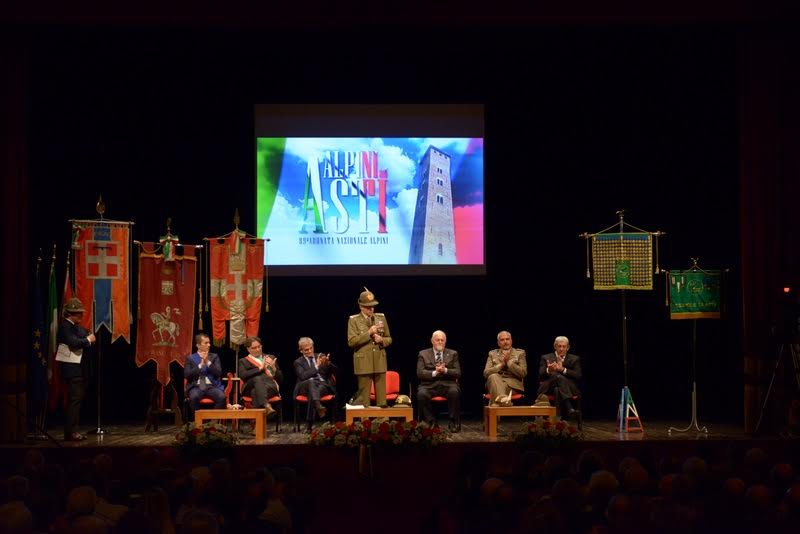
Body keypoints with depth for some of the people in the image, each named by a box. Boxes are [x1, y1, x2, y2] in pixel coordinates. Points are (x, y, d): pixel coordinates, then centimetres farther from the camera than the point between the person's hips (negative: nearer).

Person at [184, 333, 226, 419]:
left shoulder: (214, 357, 15)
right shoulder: (190, 358, 11)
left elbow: (219, 373, 2)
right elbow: (187, 375, -2)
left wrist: (208, 362, -9)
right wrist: (200, 365, -9)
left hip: (212, 386, 1)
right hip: (196, 387, -1)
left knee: (222, 397, -31)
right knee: (194, 397, -36)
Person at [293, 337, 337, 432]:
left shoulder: (321, 357, 21)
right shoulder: (298, 362, 15)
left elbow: (335, 371, 12)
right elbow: (303, 376, -5)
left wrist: (328, 364, -9)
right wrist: (316, 366, -9)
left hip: (324, 385, 1)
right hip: (307, 386, -1)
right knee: (311, 381, -39)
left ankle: (309, 424, -42)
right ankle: (318, 406, -67)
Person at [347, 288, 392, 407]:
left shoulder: (381, 317, 12)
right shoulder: (354, 320, 0)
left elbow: (389, 339, 17)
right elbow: (351, 341, -9)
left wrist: (381, 340, -6)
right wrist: (369, 333, -16)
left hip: (380, 362, 3)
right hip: (363, 363, -3)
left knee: (381, 394, 3)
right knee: (364, 395, -2)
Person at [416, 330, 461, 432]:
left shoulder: (453, 354, 15)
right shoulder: (423, 354, 12)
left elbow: (458, 373, 4)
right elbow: (420, 373, -1)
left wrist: (445, 370, -14)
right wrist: (435, 372, -16)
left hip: (447, 385, 0)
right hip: (430, 385, 0)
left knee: (454, 392, -34)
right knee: (421, 394, -33)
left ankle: (453, 423, -19)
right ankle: (430, 422, -16)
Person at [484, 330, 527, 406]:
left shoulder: (520, 353, 14)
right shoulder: (492, 354, 19)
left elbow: (523, 373, 0)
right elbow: (486, 373, 5)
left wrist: (509, 362, -7)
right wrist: (501, 364, -7)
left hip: (513, 385, -1)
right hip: (496, 383, 1)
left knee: (503, 386, -37)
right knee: (493, 376, -36)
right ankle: (502, 398, -62)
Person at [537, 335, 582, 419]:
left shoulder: (575, 359, 18)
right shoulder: (546, 358, 18)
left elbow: (578, 376, 1)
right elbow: (541, 376, 4)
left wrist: (563, 369, -14)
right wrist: (548, 370, -19)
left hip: (569, 387, 1)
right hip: (549, 387, 0)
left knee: (558, 389, -38)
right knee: (558, 377, -37)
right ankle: (569, 408, -53)